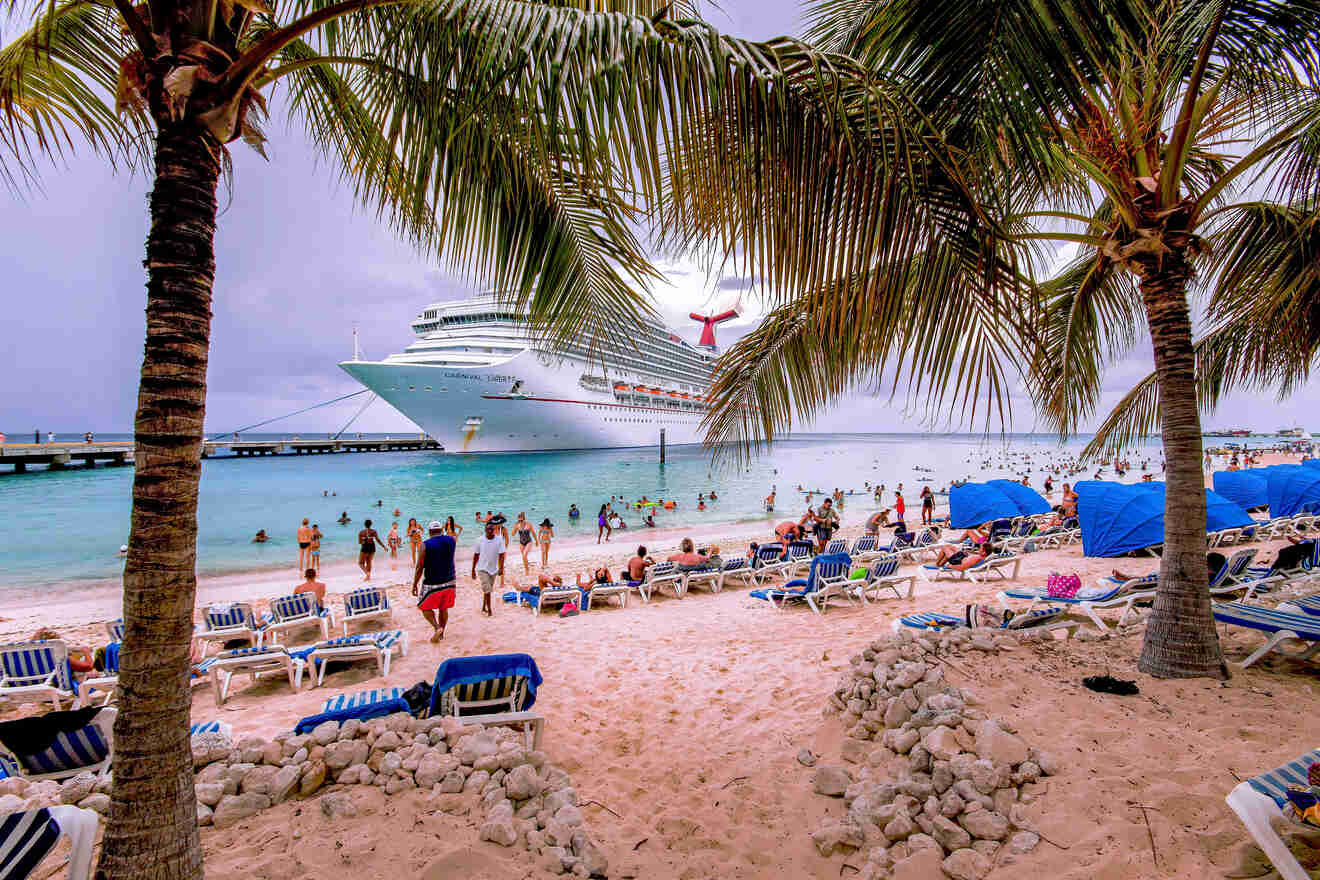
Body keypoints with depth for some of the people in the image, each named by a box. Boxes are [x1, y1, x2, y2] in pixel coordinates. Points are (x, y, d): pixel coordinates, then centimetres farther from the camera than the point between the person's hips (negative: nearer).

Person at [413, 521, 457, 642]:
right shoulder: (451, 541, -1)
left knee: (425, 607, 13)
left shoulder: (425, 545, -13)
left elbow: (419, 568, -10)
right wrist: (442, 534, 25)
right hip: (450, 582, 4)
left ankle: (437, 627, -6)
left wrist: (414, 585, 0)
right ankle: (441, 633, 25)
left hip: (433, 584, -4)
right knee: (443, 609, 18)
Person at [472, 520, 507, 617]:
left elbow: (501, 555, -11)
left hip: (493, 569, 2)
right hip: (482, 569, -2)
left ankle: (483, 608, 32)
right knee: (487, 590, -11)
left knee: (488, 590, 15)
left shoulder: (499, 540, -8)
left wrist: (501, 568, -22)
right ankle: (489, 610, 0)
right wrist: (473, 570, 5)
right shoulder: (480, 540, -6)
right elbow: (476, 556, 2)